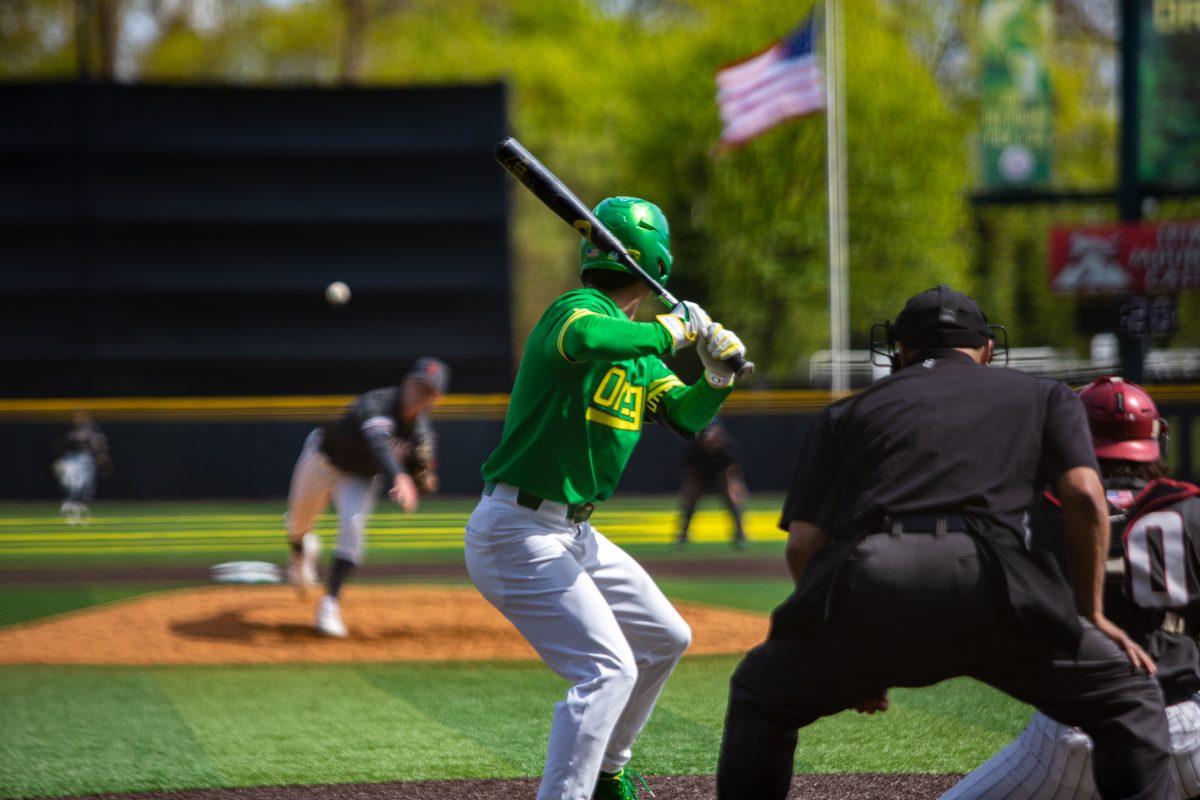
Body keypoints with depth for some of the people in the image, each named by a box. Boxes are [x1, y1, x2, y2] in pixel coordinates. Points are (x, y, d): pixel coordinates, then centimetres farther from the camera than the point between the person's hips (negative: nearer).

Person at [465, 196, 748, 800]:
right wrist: (672, 329, -28)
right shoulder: (577, 310, -16)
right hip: (519, 531, -10)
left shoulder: (638, 347, 12)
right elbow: (585, 339, -41)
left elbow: (687, 417, 15)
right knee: (607, 666, -20)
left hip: (573, 535, 10)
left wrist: (718, 375, -5)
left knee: (665, 640, 23)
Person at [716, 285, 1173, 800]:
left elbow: (803, 543, 19)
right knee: (1129, 701, 16)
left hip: (864, 583, 2)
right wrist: (1091, 614, 17)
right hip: (989, 583, -2)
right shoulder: (1043, 395, 28)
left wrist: (850, 656, 28)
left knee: (759, 698, 29)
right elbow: (1084, 497, 9)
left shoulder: (848, 411, 30)